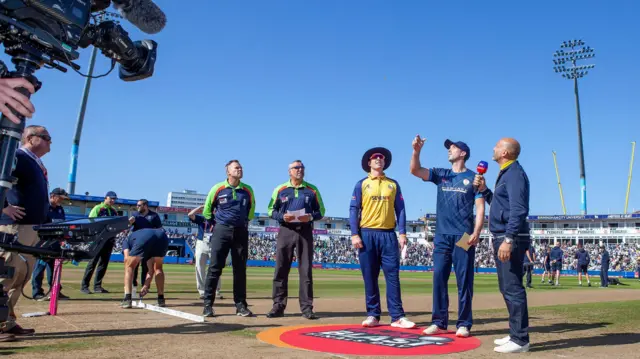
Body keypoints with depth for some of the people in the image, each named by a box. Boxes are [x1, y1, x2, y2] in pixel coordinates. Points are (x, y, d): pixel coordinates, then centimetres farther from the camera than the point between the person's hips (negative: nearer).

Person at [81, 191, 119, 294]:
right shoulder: (97, 208, -3)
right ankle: (84, 286, 0)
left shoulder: (114, 211, 16)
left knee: (104, 264, 8)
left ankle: (97, 286, 15)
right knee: (93, 262, -6)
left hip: (109, 240, 6)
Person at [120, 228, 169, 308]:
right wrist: (146, 286, 43)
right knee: (158, 268, 28)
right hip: (163, 236, 5)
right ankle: (161, 299, 24)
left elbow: (126, 259, 14)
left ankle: (127, 300, 6)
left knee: (129, 266, 17)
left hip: (144, 238, -4)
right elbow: (151, 269, 43)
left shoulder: (126, 240, 36)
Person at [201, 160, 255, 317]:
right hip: (221, 231, -2)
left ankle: (241, 305, 11)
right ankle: (208, 304, 2)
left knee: (240, 269, 5)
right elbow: (207, 209, 10)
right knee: (215, 267, -4)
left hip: (241, 232, 2)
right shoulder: (218, 188, -2)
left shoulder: (248, 190, 4)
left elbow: (251, 209, 19)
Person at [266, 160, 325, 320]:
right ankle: (278, 306, 8)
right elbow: (271, 210, 8)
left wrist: (310, 217, -12)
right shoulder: (280, 189, 8)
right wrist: (282, 216, -12)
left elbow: (321, 211, 9)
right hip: (286, 231, 0)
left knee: (306, 270, 1)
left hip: (305, 231, 0)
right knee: (281, 269, 0)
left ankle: (307, 307, 6)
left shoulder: (312, 190, 9)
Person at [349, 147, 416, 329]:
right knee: (370, 278, 3)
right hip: (367, 234, -1)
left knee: (393, 276, -1)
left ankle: (397, 317, 3)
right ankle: (373, 315, 11)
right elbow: (353, 210, 2)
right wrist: (354, 234, -8)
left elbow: (400, 210, 8)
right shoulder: (361, 184, 7)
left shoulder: (393, 184, 12)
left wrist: (402, 233, -2)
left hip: (388, 235, 1)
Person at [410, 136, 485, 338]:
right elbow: (415, 171, 2)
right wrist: (416, 150, -14)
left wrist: (476, 233, -12)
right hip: (442, 235, 4)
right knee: (439, 277, 2)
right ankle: (439, 322, 9)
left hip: (464, 236, -3)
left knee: (464, 280, -1)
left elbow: (480, 207, -1)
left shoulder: (473, 177, 5)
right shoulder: (441, 175, 14)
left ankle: (464, 324, 7)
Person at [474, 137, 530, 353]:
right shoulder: (505, 174, 20)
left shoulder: (515, 174, -12)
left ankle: (520, 340, -2)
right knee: (507, 288, 15)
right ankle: (516, 334, 25)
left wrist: (508, 239, -28)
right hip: (503, 238, 11)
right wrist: (483, 190, 16)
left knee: (512, 289, -8)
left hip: (511, 239, -11)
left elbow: (518, 210, -22)